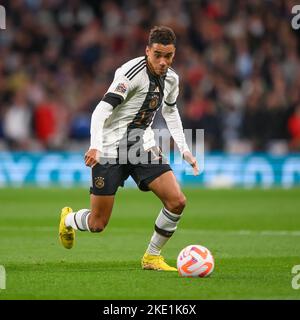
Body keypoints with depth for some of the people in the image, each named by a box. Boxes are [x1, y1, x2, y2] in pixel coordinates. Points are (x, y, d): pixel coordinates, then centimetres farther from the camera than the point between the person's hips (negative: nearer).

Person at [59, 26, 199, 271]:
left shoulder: (171, 78, 3)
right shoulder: (133, 73, -20)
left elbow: (170, 111, 24)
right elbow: (102, 109, -27)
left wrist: (184, 149, 18)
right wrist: (95, 146, -40)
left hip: (143, 146, 6)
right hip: (111, 148, -6)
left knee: (177, 201, -12)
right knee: (97, 224, -2)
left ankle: (152, 257, 7)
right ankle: (68, 219, 35)